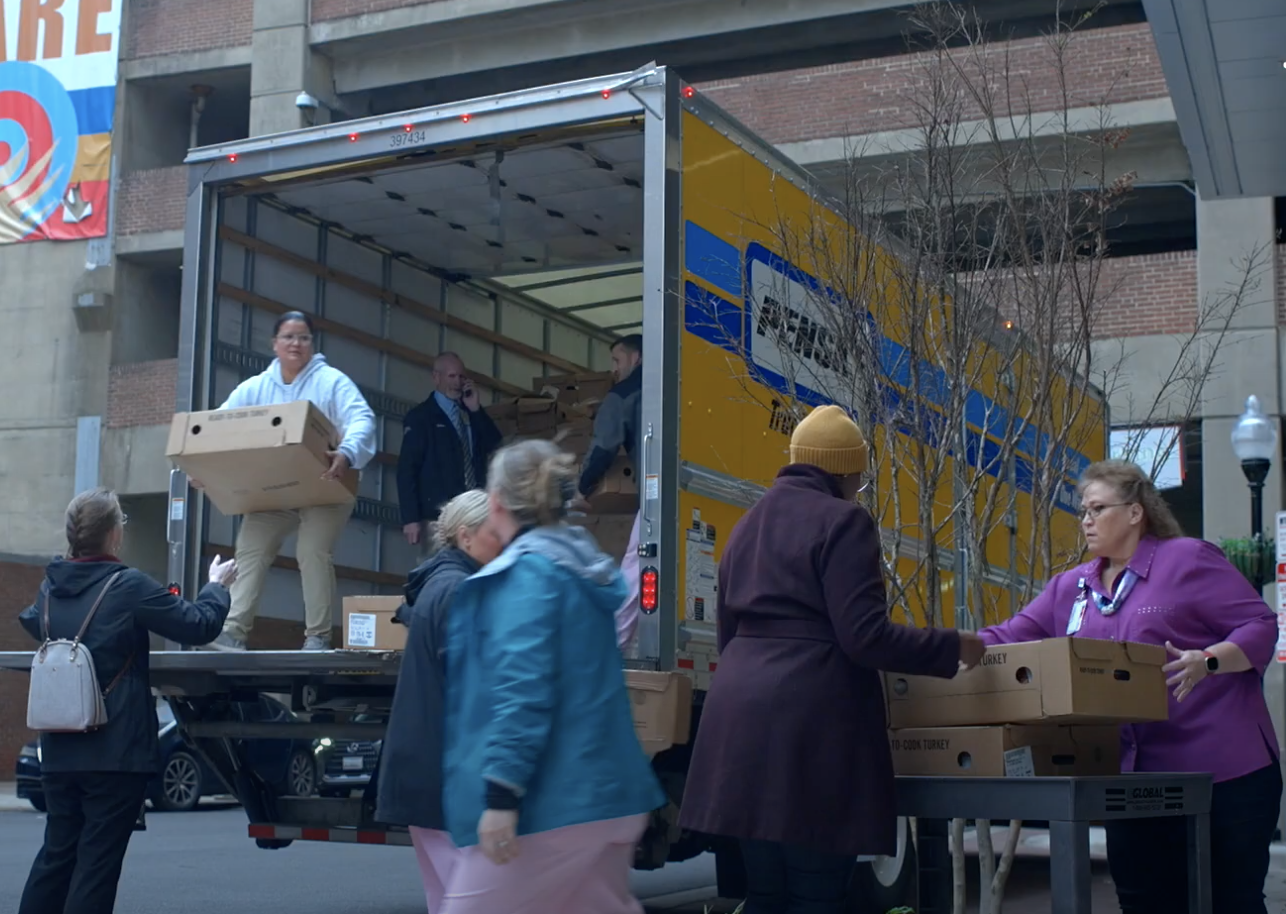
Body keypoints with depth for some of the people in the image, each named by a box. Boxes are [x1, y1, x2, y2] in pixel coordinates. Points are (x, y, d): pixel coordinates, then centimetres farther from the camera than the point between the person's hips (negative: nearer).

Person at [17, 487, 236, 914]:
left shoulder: (50, 587, 8)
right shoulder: (129, 587, -14)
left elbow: (32, 624, 31)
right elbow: (200, 626, -9)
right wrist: (217, 586, 10)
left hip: (58, 751, 7)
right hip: (116, 751, -7)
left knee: (56, 855, 16)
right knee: (98, 863, -1)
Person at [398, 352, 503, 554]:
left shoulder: (473, 413, 19)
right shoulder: (420, 417, 3)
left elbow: (495, 446, 8)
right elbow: (407, 469, -3)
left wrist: (476, 409, 1)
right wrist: (410, 518, -12)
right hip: (439, 515, -4)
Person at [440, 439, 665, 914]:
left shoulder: (528, 571, -12)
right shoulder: (585, 566, 14)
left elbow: (523, 686, -22)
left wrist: (502, 793, -23)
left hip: (549, 803, -9)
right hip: (607, 795, 9)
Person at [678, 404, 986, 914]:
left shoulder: (748, 525, 19)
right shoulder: (842, 521, -6)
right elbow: (863, 636, -14)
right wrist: (951, 647, -2)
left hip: (743, 713, 8)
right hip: (812, 720, -8)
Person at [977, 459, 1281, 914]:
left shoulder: (1188, 561, -2)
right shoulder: (1071, 587, 16)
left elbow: (1260, 628, -7)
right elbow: (1005, 640, 12)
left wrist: (1206, 662, -24)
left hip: (1224, 771, -6)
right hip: (1132, 776, 6)